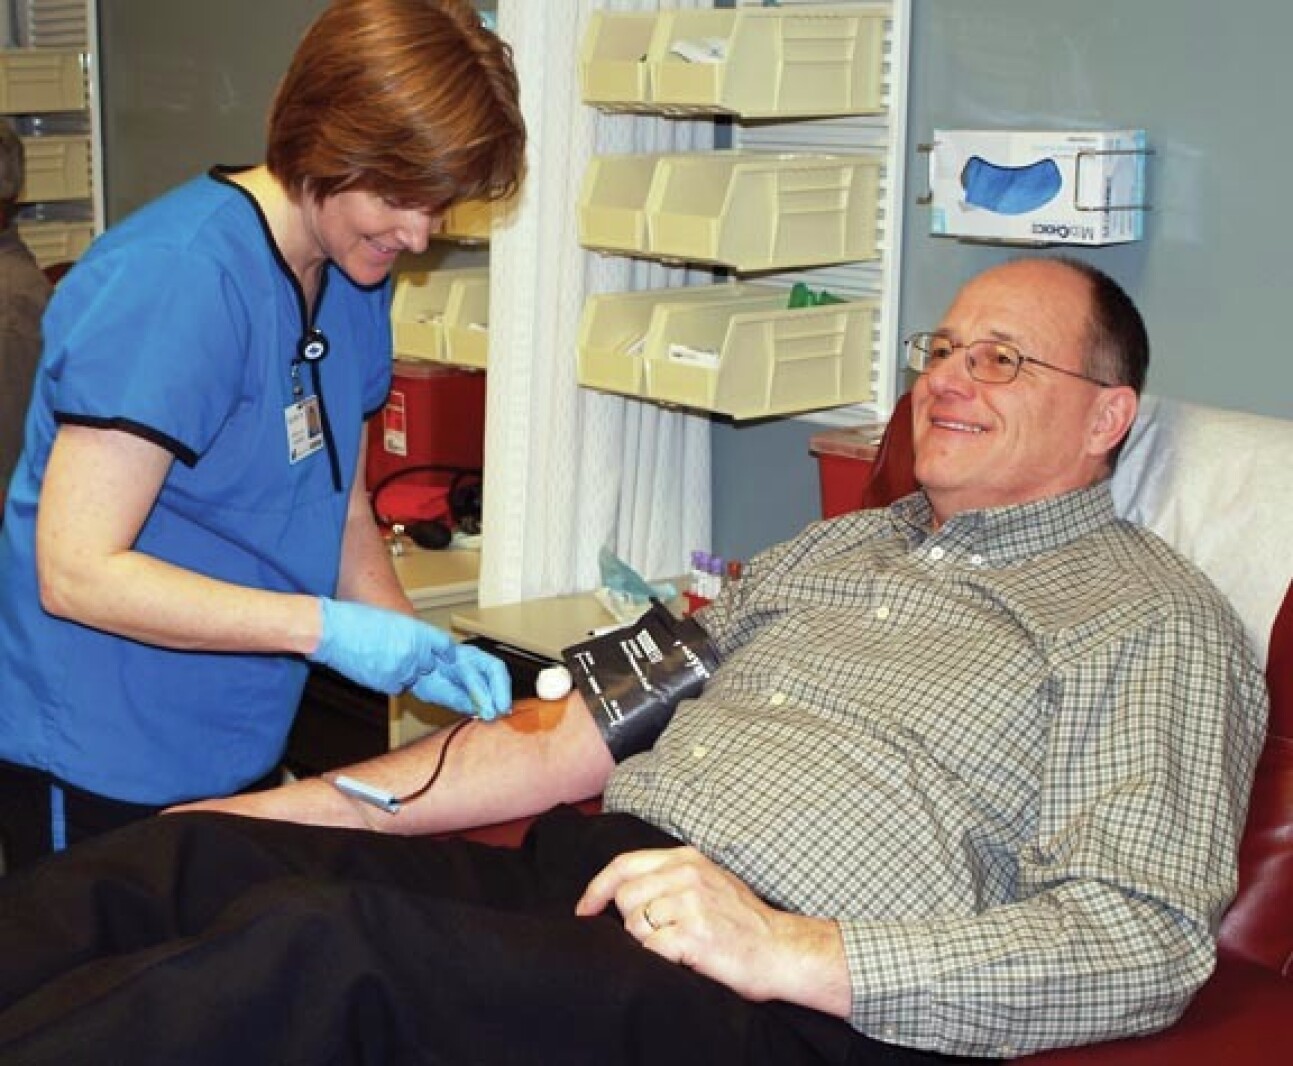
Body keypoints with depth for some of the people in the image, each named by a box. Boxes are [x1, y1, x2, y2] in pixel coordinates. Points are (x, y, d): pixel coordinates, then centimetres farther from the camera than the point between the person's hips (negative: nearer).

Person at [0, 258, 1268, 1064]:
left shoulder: (1157, 624, 4)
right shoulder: (829, 550, 25)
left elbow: (1149, 940, -10)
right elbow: (591, 727, 21)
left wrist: (792, 952, -22)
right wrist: (326, 800, 10)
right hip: (587, 877, 7)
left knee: (333, 947, -32)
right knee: (192, 862, -16)